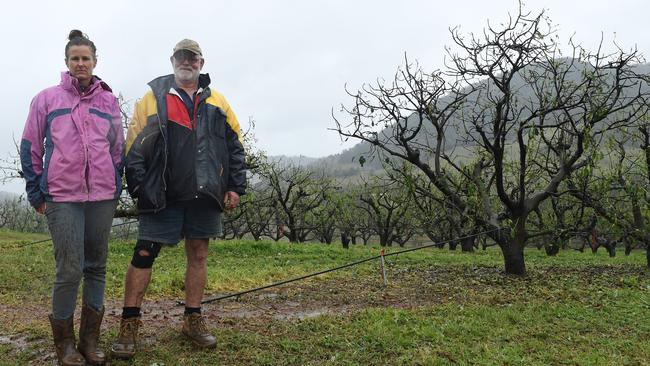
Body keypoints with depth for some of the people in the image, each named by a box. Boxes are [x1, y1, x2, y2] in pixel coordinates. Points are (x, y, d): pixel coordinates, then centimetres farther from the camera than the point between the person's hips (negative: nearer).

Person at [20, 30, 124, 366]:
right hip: (63, 198, -3)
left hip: (102, 197, 3)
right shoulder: (47, 99, 5)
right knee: (70, 270, -6)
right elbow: (30, 147, 7)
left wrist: (116, 189, 11)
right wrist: (36, 193, 3)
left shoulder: (108, 101, 12)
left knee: (96, 267, 7)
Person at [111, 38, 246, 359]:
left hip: (205, 194, 3)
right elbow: (134, 147, 0)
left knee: (198, 255, 9)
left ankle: (193, 320, 21)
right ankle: (129, 325, 10)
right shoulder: (153, 97, 5)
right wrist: (139, 188, -8)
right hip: (163, 195, -2)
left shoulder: (216, 101, 13)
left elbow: (234, 147, 11)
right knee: (144, 255, -2)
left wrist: (235, 187, 4)